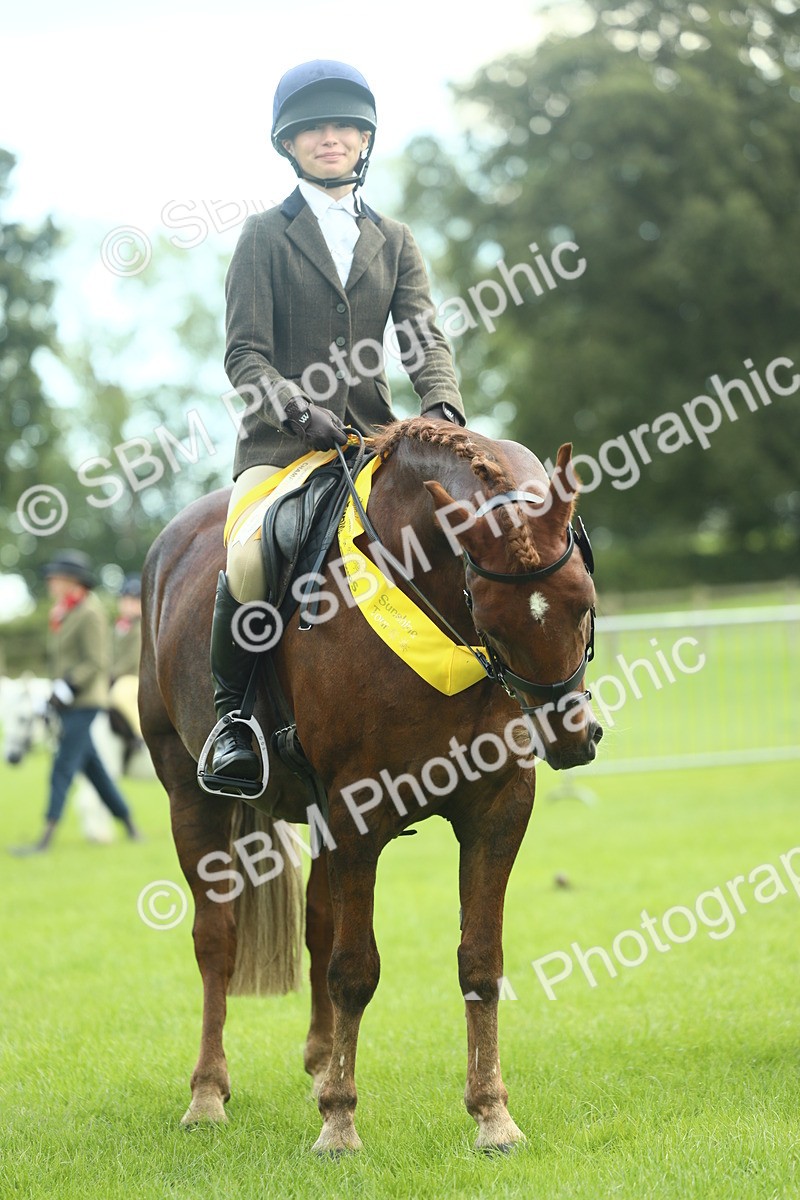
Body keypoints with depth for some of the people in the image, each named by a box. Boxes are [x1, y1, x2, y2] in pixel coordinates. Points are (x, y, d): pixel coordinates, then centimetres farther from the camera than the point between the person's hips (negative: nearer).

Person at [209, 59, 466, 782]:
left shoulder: (395, 241, 18)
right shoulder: (266, 235, 7)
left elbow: (425, 338, 6)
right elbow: (245, 353, -1)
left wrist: (442, 408, -16)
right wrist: (299, 408, -20)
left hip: (375, 434, 3)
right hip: (282, 439, -3)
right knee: (252, 559, -32)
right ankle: (232, 714, -11)